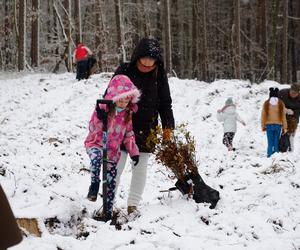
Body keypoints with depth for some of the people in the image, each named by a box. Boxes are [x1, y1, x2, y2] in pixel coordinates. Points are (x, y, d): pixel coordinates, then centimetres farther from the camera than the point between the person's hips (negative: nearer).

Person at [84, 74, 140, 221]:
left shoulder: (127, 113, 3)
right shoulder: (103, 108, -13)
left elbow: (128, 133, 13)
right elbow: (93, 129, -18)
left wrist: (134, 151, 8)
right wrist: (99, 118, -37)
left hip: (113, 150, 4)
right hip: (96, 144, -4)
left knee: (111, 182, 6)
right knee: (96, 156, -42)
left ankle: (109, 211, 17)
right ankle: (94, 183, -28)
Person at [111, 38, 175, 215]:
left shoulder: (159, 76, 3)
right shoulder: (124, 71, -4)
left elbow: (165, 104, 9)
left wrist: (168, 128, 3)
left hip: (146, 130, 2)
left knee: (140, 168, 6)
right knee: (116, 166, -1)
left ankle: (133, 204, 15)